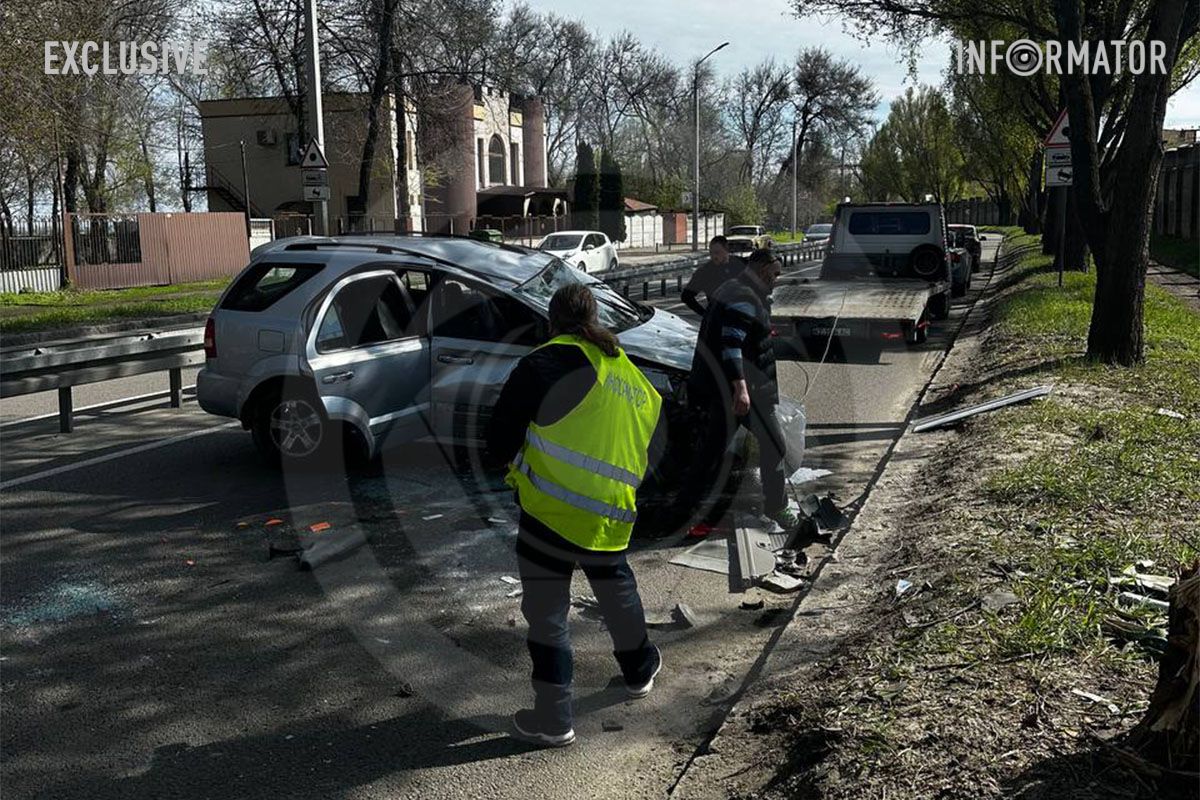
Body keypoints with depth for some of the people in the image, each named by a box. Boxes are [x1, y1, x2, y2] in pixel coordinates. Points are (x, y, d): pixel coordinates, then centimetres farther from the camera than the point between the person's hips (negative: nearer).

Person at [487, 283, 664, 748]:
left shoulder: (547, 362, -9)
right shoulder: (639, 383, 12)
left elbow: (500, 438, -10)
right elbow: (652, 457, 18)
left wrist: (518, 464, 10)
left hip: (550, 513, -6)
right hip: (610, 521, 6)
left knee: (547, 612, 7)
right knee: (617, 591, 28)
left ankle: (553, 719, 14)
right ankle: (639, 671, 48)